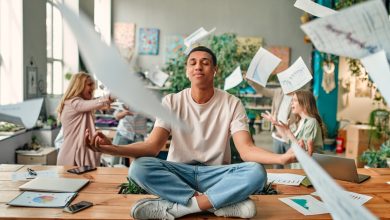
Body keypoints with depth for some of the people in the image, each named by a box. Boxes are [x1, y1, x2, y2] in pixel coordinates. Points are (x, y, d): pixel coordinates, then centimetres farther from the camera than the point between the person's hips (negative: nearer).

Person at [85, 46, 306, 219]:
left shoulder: (232, 103, -5)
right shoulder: (172, 102, -3)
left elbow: (246, 148, -16)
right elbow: (152, 146, -13)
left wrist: (282, 157, -38)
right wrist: (114, 149, -34)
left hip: (216, 174, 0)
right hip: (178, 173, 1)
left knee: (257, 172, -30)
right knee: (139, 168, -29)